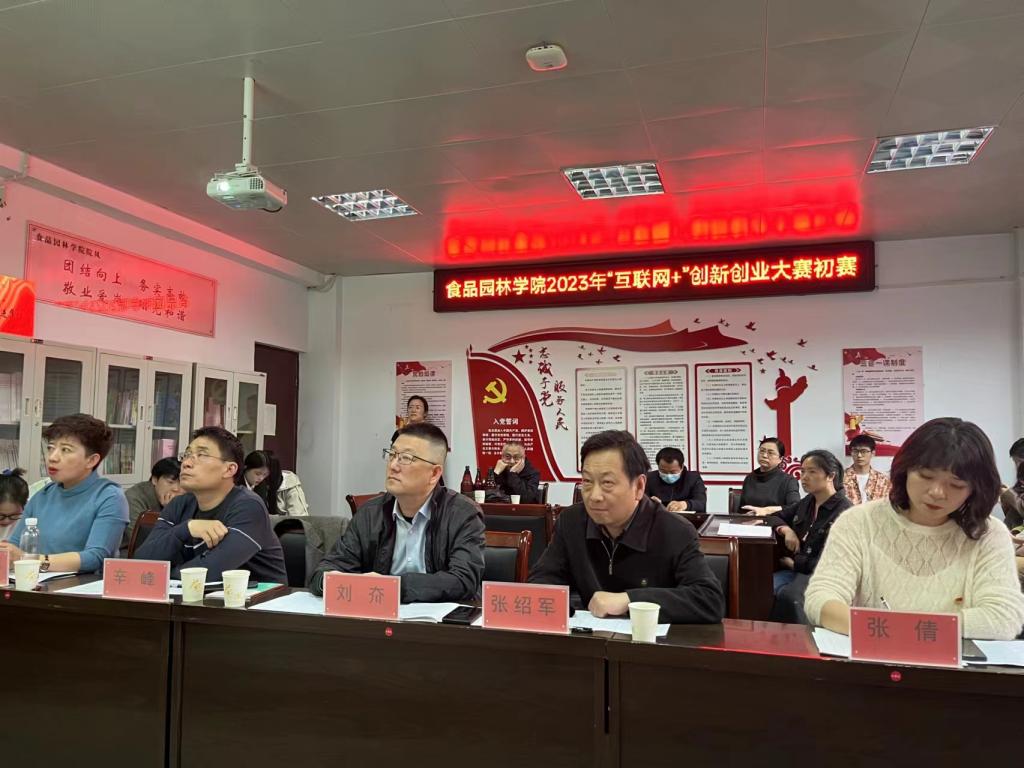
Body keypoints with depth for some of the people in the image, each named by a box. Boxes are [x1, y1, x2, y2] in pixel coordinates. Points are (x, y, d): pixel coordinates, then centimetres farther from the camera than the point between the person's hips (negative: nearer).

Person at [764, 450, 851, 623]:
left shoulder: (843, 511, -9)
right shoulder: (807, 502, 16)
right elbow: (774, 517, 26)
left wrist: (796, 563, -6)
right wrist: (786, 530, 3)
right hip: (795, 568, 7)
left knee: (788, 597, -36)